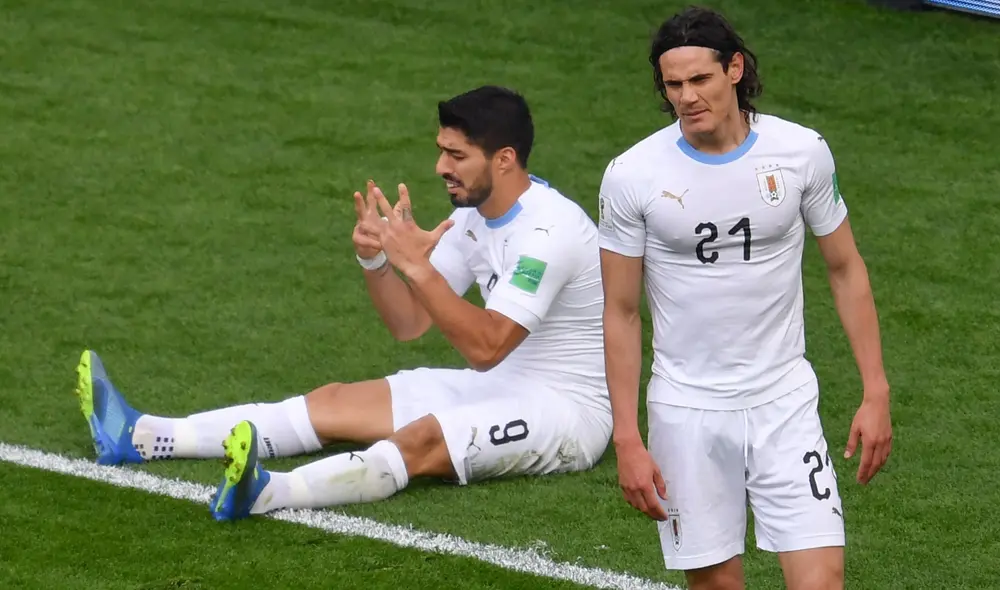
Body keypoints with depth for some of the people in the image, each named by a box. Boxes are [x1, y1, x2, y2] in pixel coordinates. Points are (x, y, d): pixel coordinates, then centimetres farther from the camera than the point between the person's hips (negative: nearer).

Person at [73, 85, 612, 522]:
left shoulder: (549, 230, -22)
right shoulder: (475, 213, 6)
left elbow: (485, 347, -30)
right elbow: (409, 323, 6)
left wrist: (418, 265, -33)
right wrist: (374, 260, -13)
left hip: (565, 408, -9)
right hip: (495, 386, 9)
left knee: (423, 440, -34)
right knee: (336, 403, -2)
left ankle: (265, 494, -58)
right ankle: (141, 438, -10)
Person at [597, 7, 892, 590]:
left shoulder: (802, 152, -4)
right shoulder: (632, 175, -6)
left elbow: (846, 269, 7)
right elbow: (621, 313, 0)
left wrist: (876, 393, 2)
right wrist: (628, 438, -4)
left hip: (785, 401, 0)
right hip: (686, 410, 0)